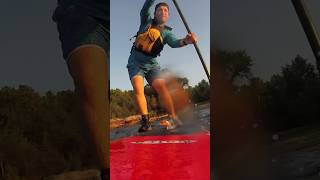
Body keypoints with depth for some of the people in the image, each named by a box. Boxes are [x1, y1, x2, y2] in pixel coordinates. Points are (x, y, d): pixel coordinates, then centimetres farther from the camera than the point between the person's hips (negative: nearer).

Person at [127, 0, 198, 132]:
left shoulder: (166, 32, 3)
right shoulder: (147, 21, 3)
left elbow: (174, 42, -19)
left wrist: (185, 41, -41)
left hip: (152, 64, 1)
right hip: (136, 62, -1)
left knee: (161, 86, -18)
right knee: (138, 88, -23)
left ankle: (174, 119, -14)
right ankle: (145, 121, -24)